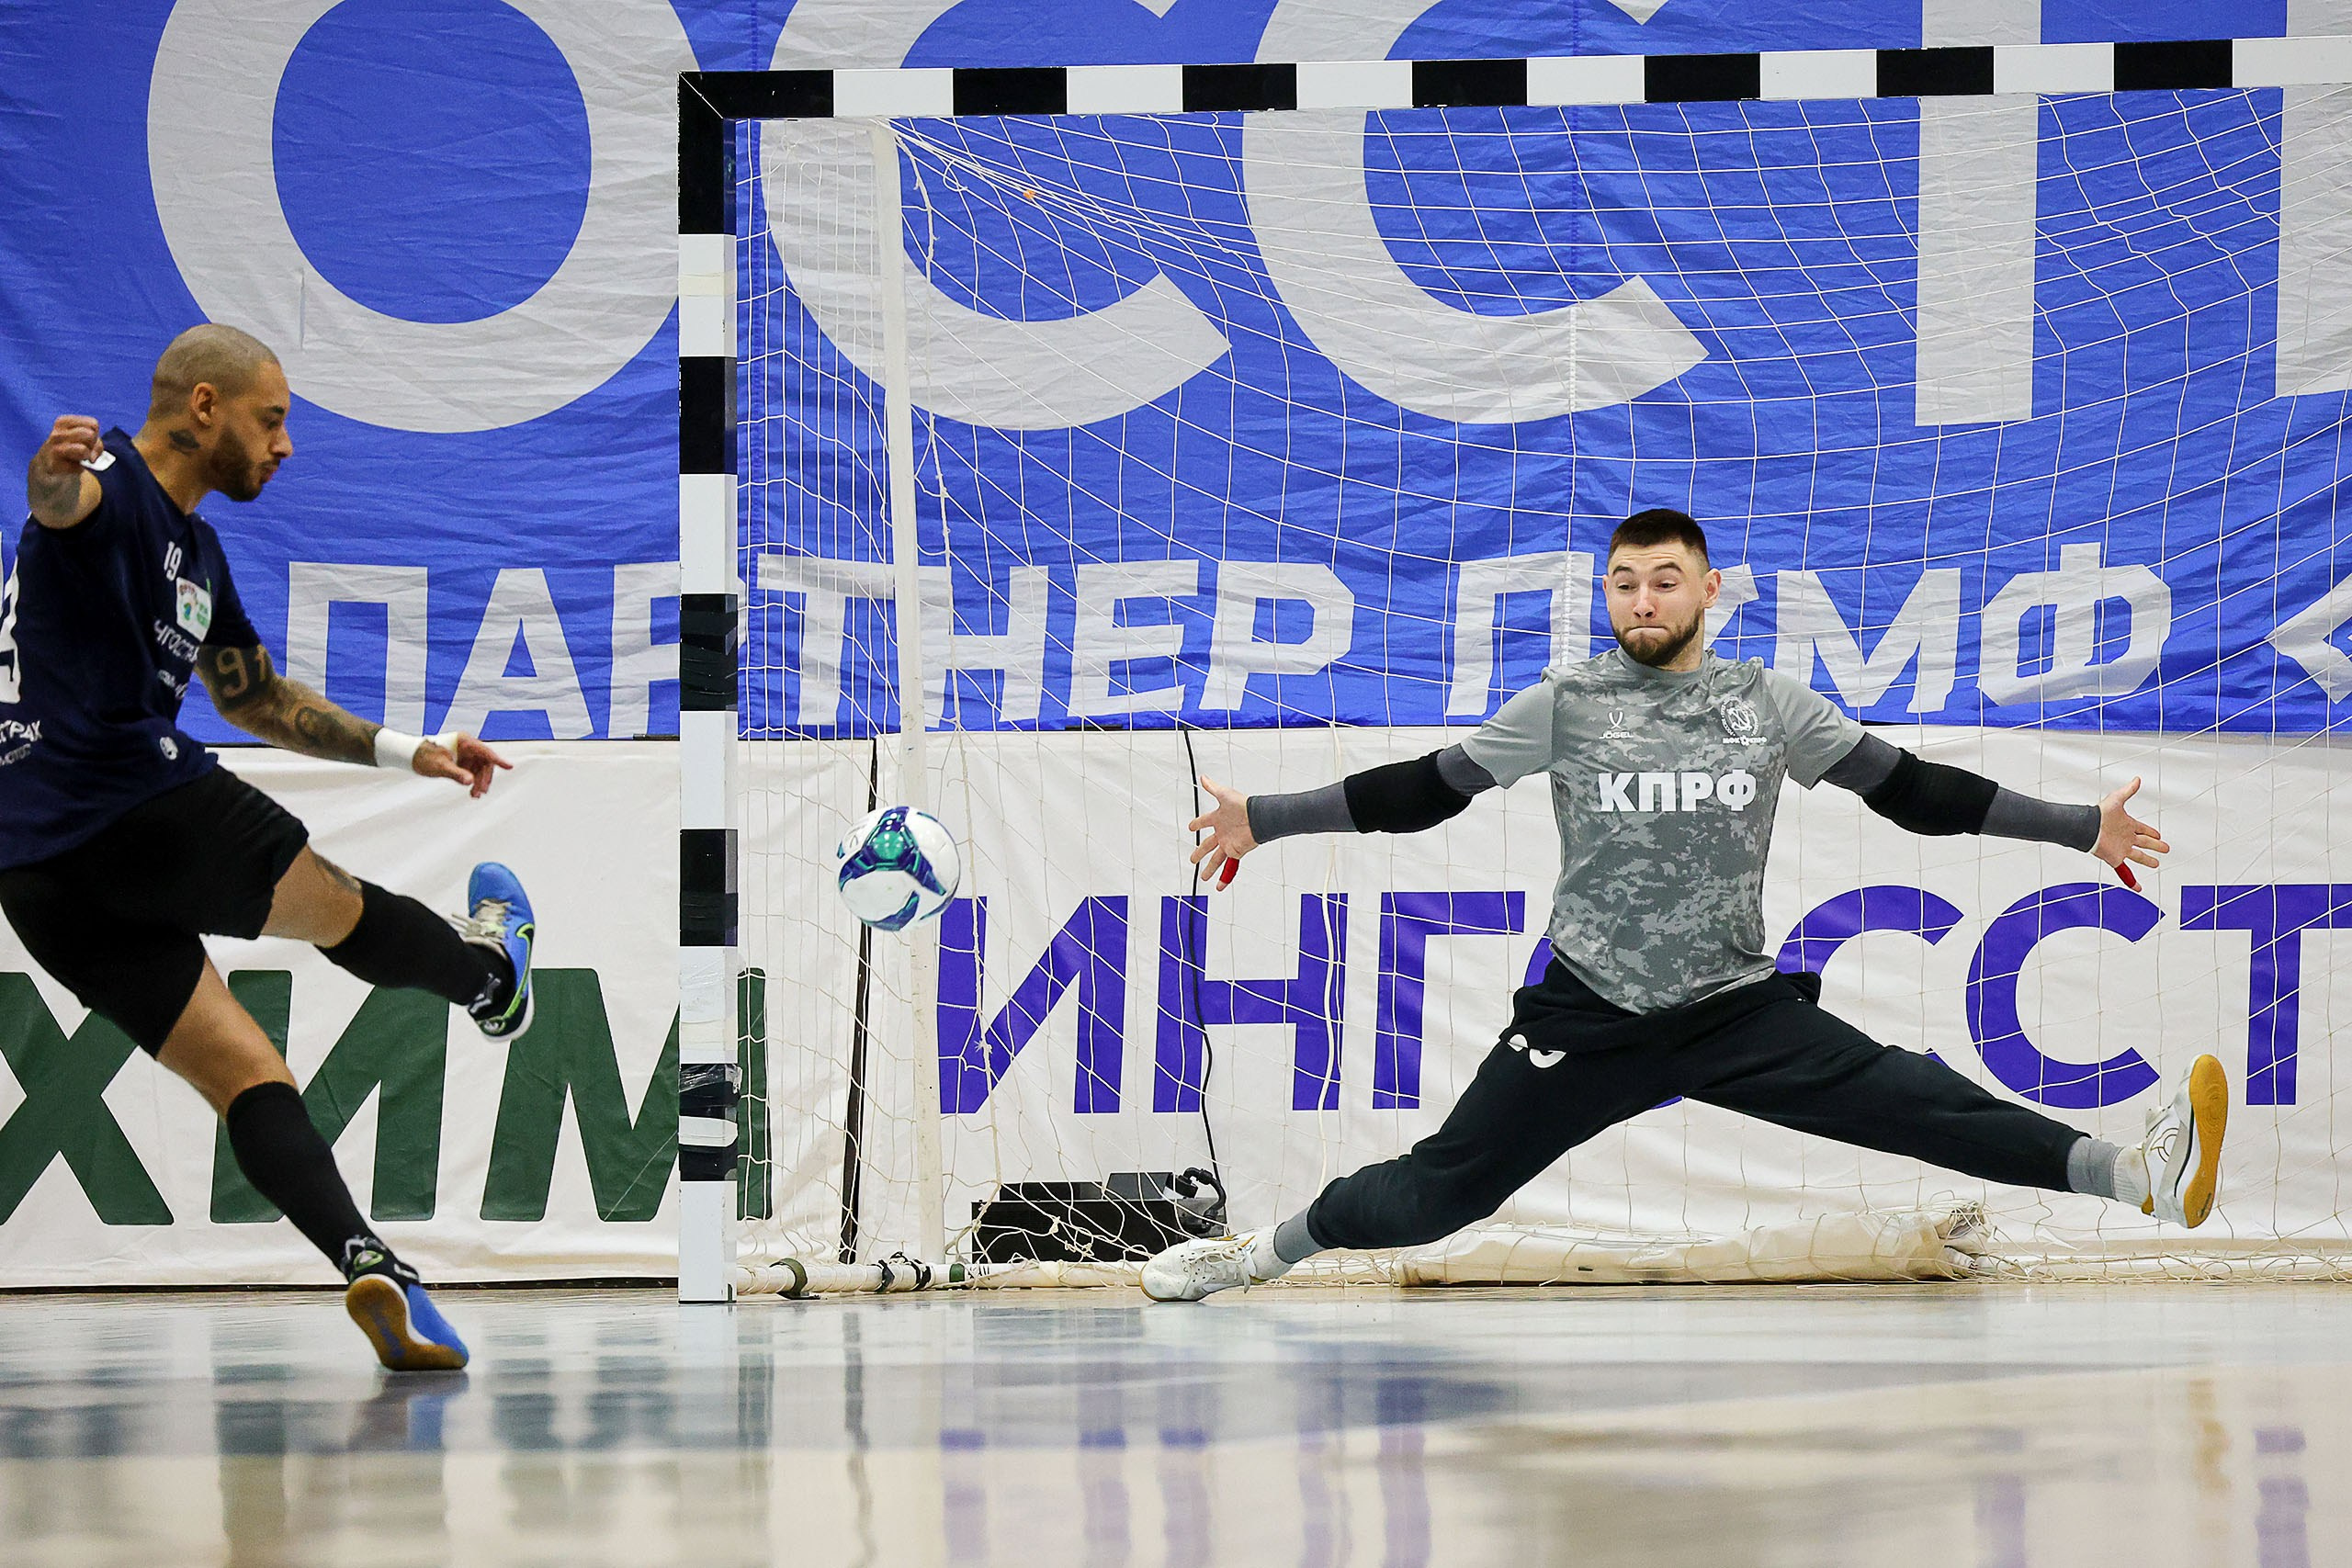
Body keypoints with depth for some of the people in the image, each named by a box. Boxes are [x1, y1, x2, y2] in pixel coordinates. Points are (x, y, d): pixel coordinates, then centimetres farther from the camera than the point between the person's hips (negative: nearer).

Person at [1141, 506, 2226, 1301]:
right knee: (1442, 1190, 0)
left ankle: (2139, 1178, -30)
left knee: (1911, 1103, -17)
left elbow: (1909, 788, 8)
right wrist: (1265, 822, 2)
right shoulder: (1564, 705, 0)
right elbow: (1426, 789, 6)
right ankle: (1265, 1252, 21)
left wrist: (2081, 828, 6)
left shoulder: (1771, 707, 3)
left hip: (1742, 1010, 0)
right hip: (1587, 1014, 0)